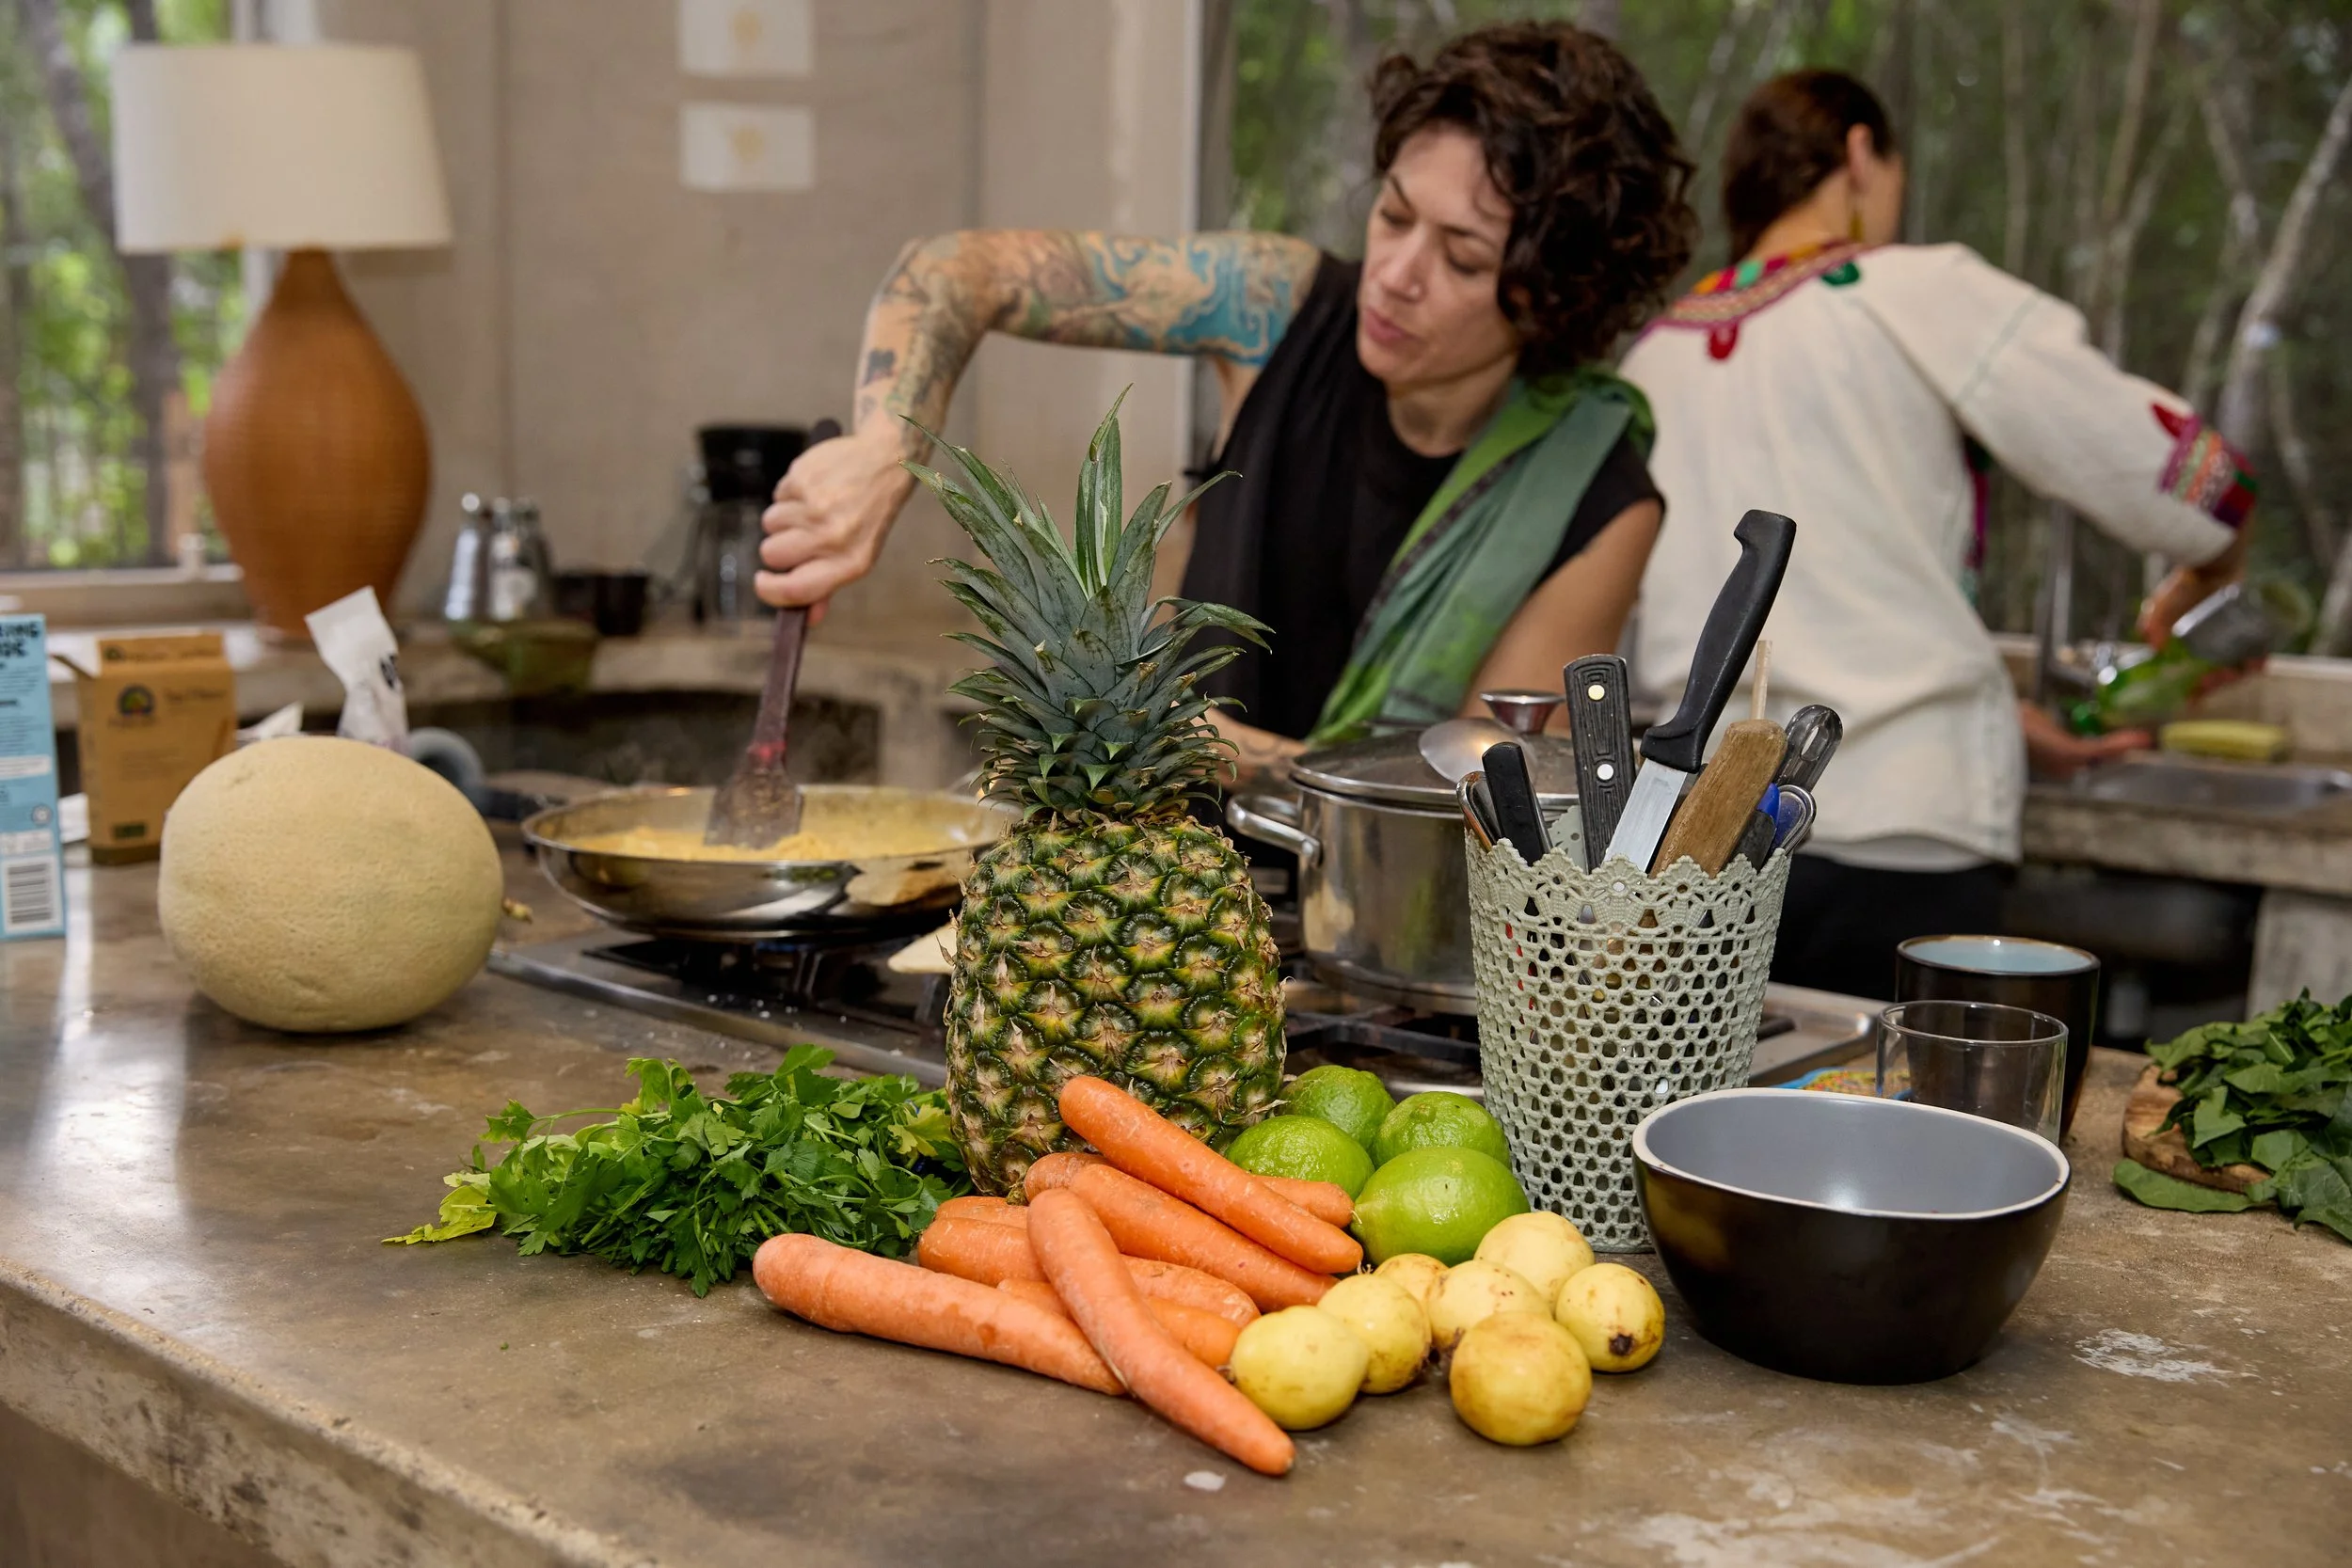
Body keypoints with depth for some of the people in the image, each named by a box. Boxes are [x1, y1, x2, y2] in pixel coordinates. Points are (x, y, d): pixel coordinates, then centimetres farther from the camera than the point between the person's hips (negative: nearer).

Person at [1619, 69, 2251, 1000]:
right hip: (1888, 841, -5)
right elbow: (2191, 479, 1)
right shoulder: (1920, 296, -2)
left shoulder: (1651, 356, 13)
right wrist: (2199, 591, 25)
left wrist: (1998, 721, 29)